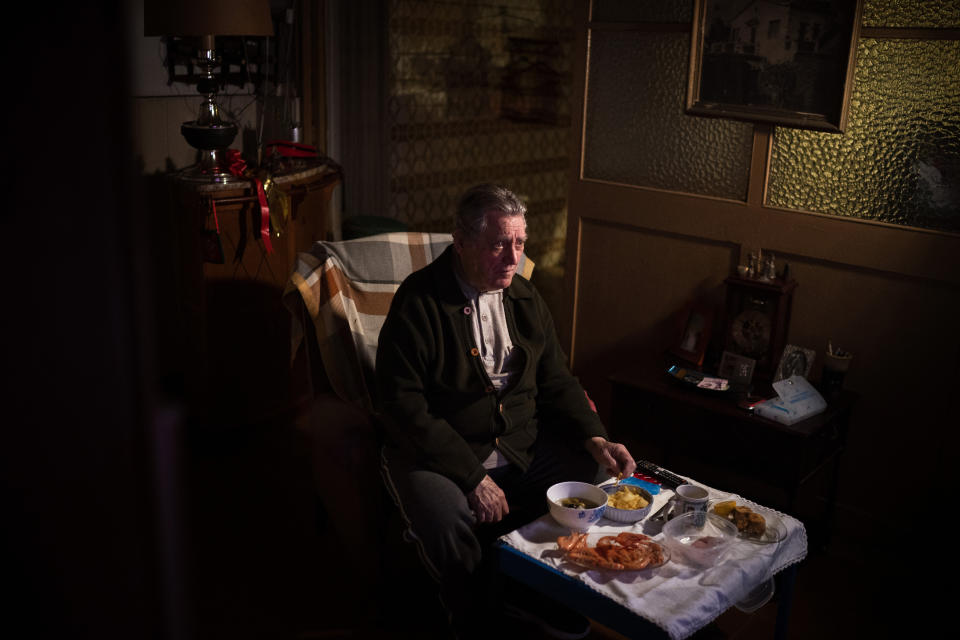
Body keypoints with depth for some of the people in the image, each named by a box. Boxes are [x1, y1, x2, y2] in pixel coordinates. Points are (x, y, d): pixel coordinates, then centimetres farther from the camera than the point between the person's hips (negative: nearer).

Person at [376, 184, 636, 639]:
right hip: (436, 451, -6)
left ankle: (533, 590, 11)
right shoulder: (419, 302, -14)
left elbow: (556, 381, 13)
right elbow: (405, 408, -18)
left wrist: (596, 440, -5)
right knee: (447, 523, -34)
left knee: (599, 473, -11)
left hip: (524, 443, 6)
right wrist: (473, 477, -23)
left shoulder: (524, 297, 8)